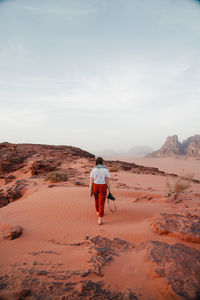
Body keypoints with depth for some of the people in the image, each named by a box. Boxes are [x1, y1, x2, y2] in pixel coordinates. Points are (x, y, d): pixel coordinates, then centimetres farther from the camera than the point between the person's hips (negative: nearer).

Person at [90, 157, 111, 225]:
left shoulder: (93, 169, -5)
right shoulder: (106, 169, -7)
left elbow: (91, 180, -8)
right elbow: (107, 181, -10)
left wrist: (91, 190, -3)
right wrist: (109, 191, -5)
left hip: (95, 187, 2)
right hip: (103, 187, -2)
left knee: (97, 199, 27)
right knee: (101, 202, 1)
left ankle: (98, 211, 48)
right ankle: (100, 220, -7)